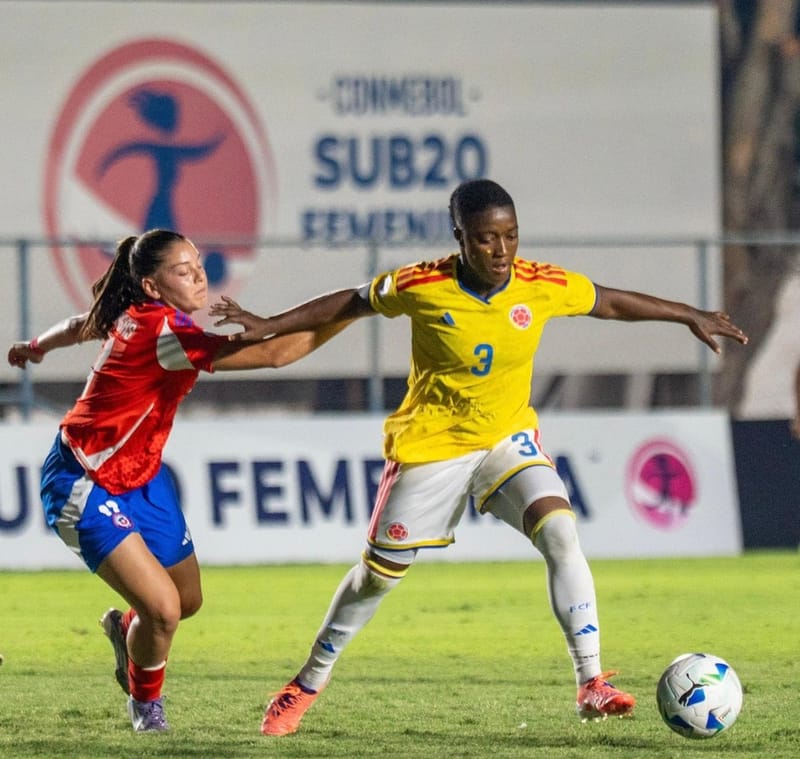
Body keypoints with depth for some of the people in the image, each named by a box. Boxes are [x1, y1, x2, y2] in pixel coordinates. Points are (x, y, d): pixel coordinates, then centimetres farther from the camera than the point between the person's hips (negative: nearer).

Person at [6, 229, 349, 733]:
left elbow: (81, 325, 21)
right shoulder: (163, 333, -31)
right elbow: (275, 354, -37)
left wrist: (36, 347, 42)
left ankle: (126, 630, 48)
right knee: (163, 608, -17)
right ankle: (146, 704, 12)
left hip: (140, 475, 10)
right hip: (86, 486, -10)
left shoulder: (137, 316, -1)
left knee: (189, 599, 15)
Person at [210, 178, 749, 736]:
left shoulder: (545, 286, -13)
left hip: (509, 438, 2)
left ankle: (592, 684, -23)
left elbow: (611, 303, 5)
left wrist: (690, 316, 9)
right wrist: (267, 328, -4)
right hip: (430, 443, -2)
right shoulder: (422, 287, -19)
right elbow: (349, 304, -3)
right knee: (379, 574, 7)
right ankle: (308, 684, 28)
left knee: (560, 533, -24)